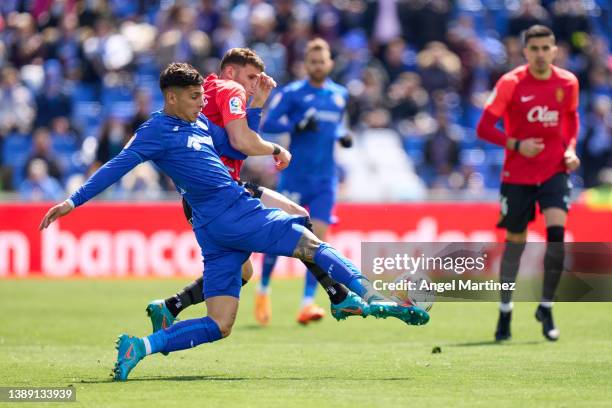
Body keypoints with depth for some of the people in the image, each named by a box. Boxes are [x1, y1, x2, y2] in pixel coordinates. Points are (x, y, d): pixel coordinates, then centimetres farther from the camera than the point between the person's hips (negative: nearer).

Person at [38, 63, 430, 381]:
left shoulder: (200, 122, 20)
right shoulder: (157, 130, -4)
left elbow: (239, 149, 28)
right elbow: (118, 166, -8)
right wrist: (73, 201, -13)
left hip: (216, 232, 9)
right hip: (233, 213, -9)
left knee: (218, 326, 3)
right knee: (309, 243, -7)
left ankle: (141, 345, -6)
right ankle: (374, 298, -10)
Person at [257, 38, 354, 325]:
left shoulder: (340, 95, 10)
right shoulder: (292, 93, -4)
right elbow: (267, 124, -10)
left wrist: (342, 135, 5)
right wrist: (297, 125, -24)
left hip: (325, 180, 3)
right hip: (295, 176, -3)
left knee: (318, 237, -8)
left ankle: (307, 303, -10)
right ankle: (263, 289, 23)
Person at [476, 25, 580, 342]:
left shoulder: (568, 82, -1)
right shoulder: (510, 83, -11)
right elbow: (484, 127, -8)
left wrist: (570, 148, 2)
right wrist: (516, 145, -21)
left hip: (554, 171, 1)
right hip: (517, 175, -1)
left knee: (556, 232, -18)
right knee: (515, 241, 6)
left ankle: (546, 307, -3)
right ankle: (505, 311, 24)